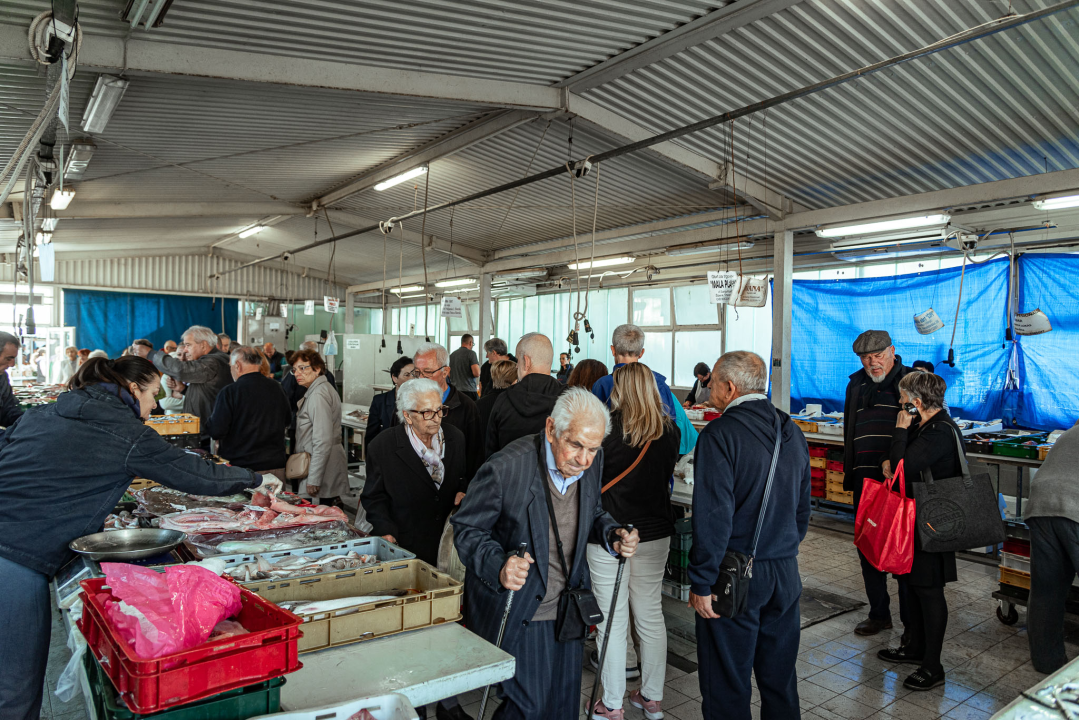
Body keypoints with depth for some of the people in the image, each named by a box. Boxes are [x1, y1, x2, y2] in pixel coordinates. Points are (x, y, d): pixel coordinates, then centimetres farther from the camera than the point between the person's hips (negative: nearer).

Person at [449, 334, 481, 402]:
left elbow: (448, 374, 17)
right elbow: (476, 373, -15)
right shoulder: (471, 353, -7)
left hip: (454, 391, 6)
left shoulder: (452, 355, 11)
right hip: (469, 391, -6)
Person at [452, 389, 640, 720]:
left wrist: (613, 535, -9)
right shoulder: (506, 468, -26)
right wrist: (498, 566, -31)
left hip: (568, 609, 6)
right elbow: (467, 529, -14)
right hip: (516, 614, -5)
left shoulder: (592, 461, -8)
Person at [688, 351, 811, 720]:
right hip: (786, 573, 7)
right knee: (780, 677, 20)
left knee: (728, 685, 8)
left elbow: (713, 515, -21)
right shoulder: (792, 432, 6)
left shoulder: (720, 434, -16)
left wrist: (701, 582, -15)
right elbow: (803, 507, 14)